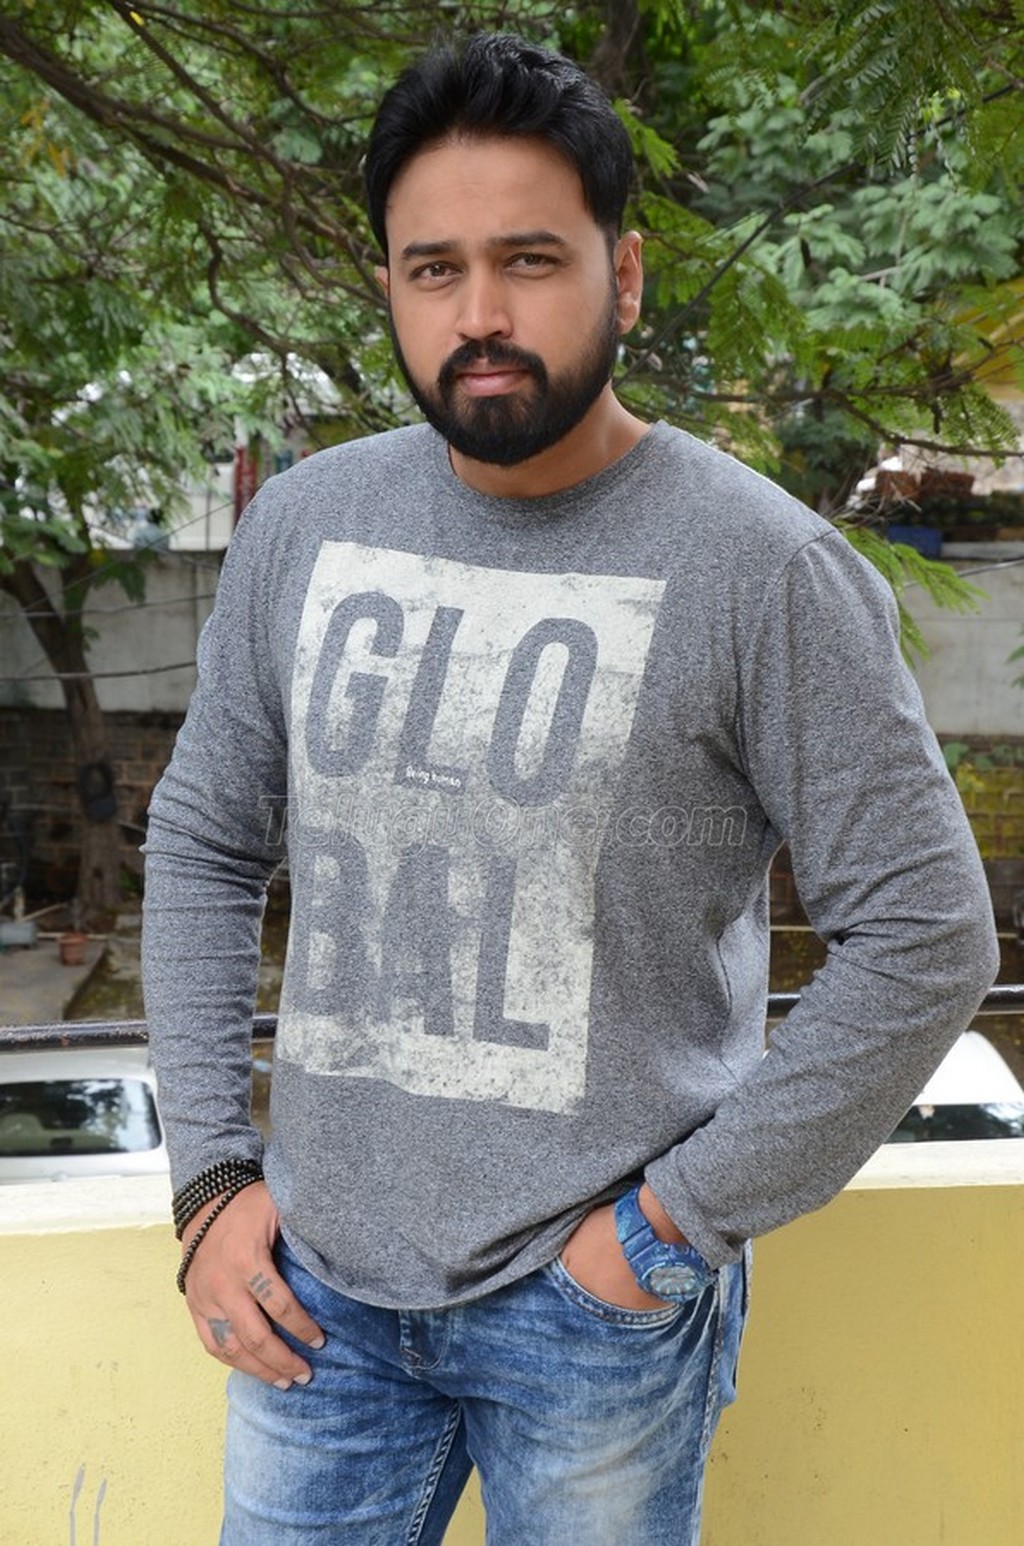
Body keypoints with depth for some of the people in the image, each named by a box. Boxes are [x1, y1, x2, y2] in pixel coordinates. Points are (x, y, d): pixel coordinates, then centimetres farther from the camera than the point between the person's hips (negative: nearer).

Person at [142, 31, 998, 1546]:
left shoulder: (762, 568, -13)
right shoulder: (302, 524, 1)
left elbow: (926, 935, -11)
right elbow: (204, 846, 9)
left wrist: (682, 1213, -11)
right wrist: (211, 1169, 2)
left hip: (599, 1306, -3)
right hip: (320, 1278, 4)